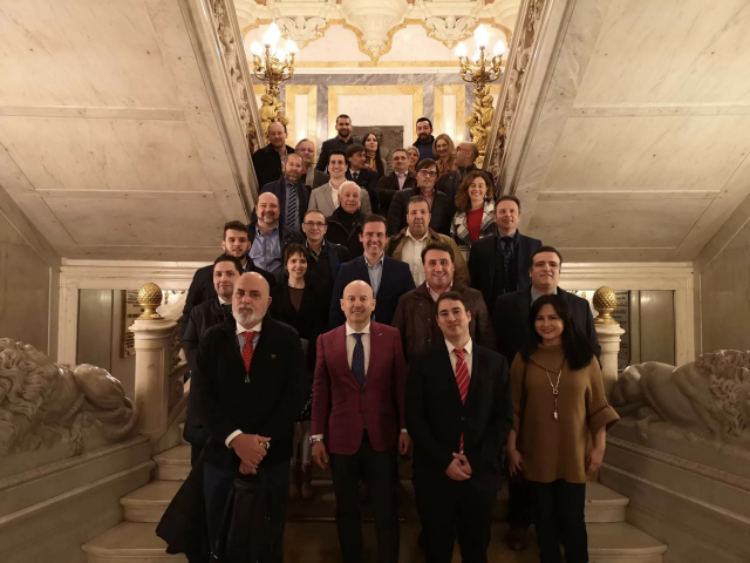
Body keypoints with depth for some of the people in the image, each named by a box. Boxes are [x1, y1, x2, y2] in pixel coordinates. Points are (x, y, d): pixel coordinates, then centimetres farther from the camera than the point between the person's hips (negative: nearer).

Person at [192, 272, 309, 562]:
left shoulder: (287, 338, -3)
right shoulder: (213, 338, 2)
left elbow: (298, 391, -8)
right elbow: (201, 392, -5)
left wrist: (263, 441, -14)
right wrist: (235, 439, -17)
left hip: (273, 455, -1)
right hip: (221, 452, 2)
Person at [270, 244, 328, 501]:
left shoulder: (318, 293, 7)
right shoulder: (276, 293, 6)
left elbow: (322, 328, 3)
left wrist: (315, 359, -6)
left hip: (311, 361, 0)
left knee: (309, 418, 0)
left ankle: (306, 474, 10)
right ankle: (293, 473, 12)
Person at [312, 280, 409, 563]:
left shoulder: (391, 336, -3)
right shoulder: (326, 340, 0)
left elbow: (401, 384, -1)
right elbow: (320, 391, 0)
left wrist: (405, 428, -1)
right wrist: (318, 437, 0)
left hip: (382, 437, -1)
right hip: (341, 438, 1)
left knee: (386, 510, 10)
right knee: (346, 509, 16)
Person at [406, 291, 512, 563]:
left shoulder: (495, 362, 3)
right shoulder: (422, 363, -2)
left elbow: (503, 418, 1)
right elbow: (414, 419, -5)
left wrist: (475, 460, -8)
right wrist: (445, 461, -12)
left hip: (480, 472, 2)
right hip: (435, 472, -1)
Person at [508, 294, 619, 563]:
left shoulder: (585, 357, -3)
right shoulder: (524, 358, -2)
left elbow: (598, 406, 0)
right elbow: (514, 408, -1)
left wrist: (599, 446, -4)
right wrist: (512, 448, -2)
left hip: (574, 453, 0)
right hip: (537, 453, 1)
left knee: (573, 518, 7)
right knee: (545, 516, 14)